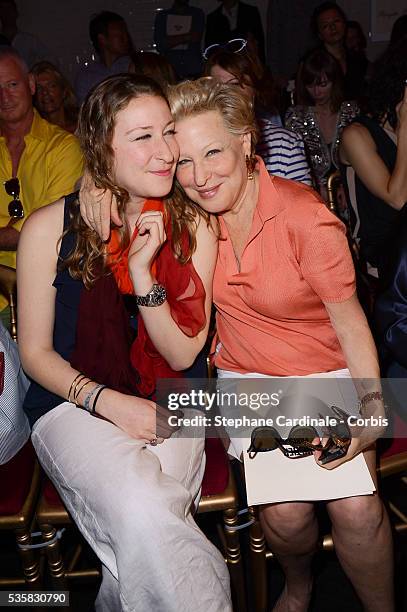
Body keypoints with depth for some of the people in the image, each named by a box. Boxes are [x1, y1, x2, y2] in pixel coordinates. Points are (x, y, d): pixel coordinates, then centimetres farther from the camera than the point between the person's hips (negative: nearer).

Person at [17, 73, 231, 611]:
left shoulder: (193, 227, -2)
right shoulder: (51, 228, -8)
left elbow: (182, 355, -3)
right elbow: (35, 351, -1)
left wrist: (142, 272, -18)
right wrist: (109, 402, -16)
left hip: (165, 403, 2)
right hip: (74, 402, -1)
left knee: (143, 525, -26)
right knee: (141, 510, -29)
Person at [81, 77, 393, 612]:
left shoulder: (305, 216, -18)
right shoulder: (189, 208, -7)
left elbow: (349, 318, -11)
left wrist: (372, 405, -22)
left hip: (328, 374, -1)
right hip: (247, 378, 2)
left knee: (355, 506, -22)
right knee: (285, 511, -18)